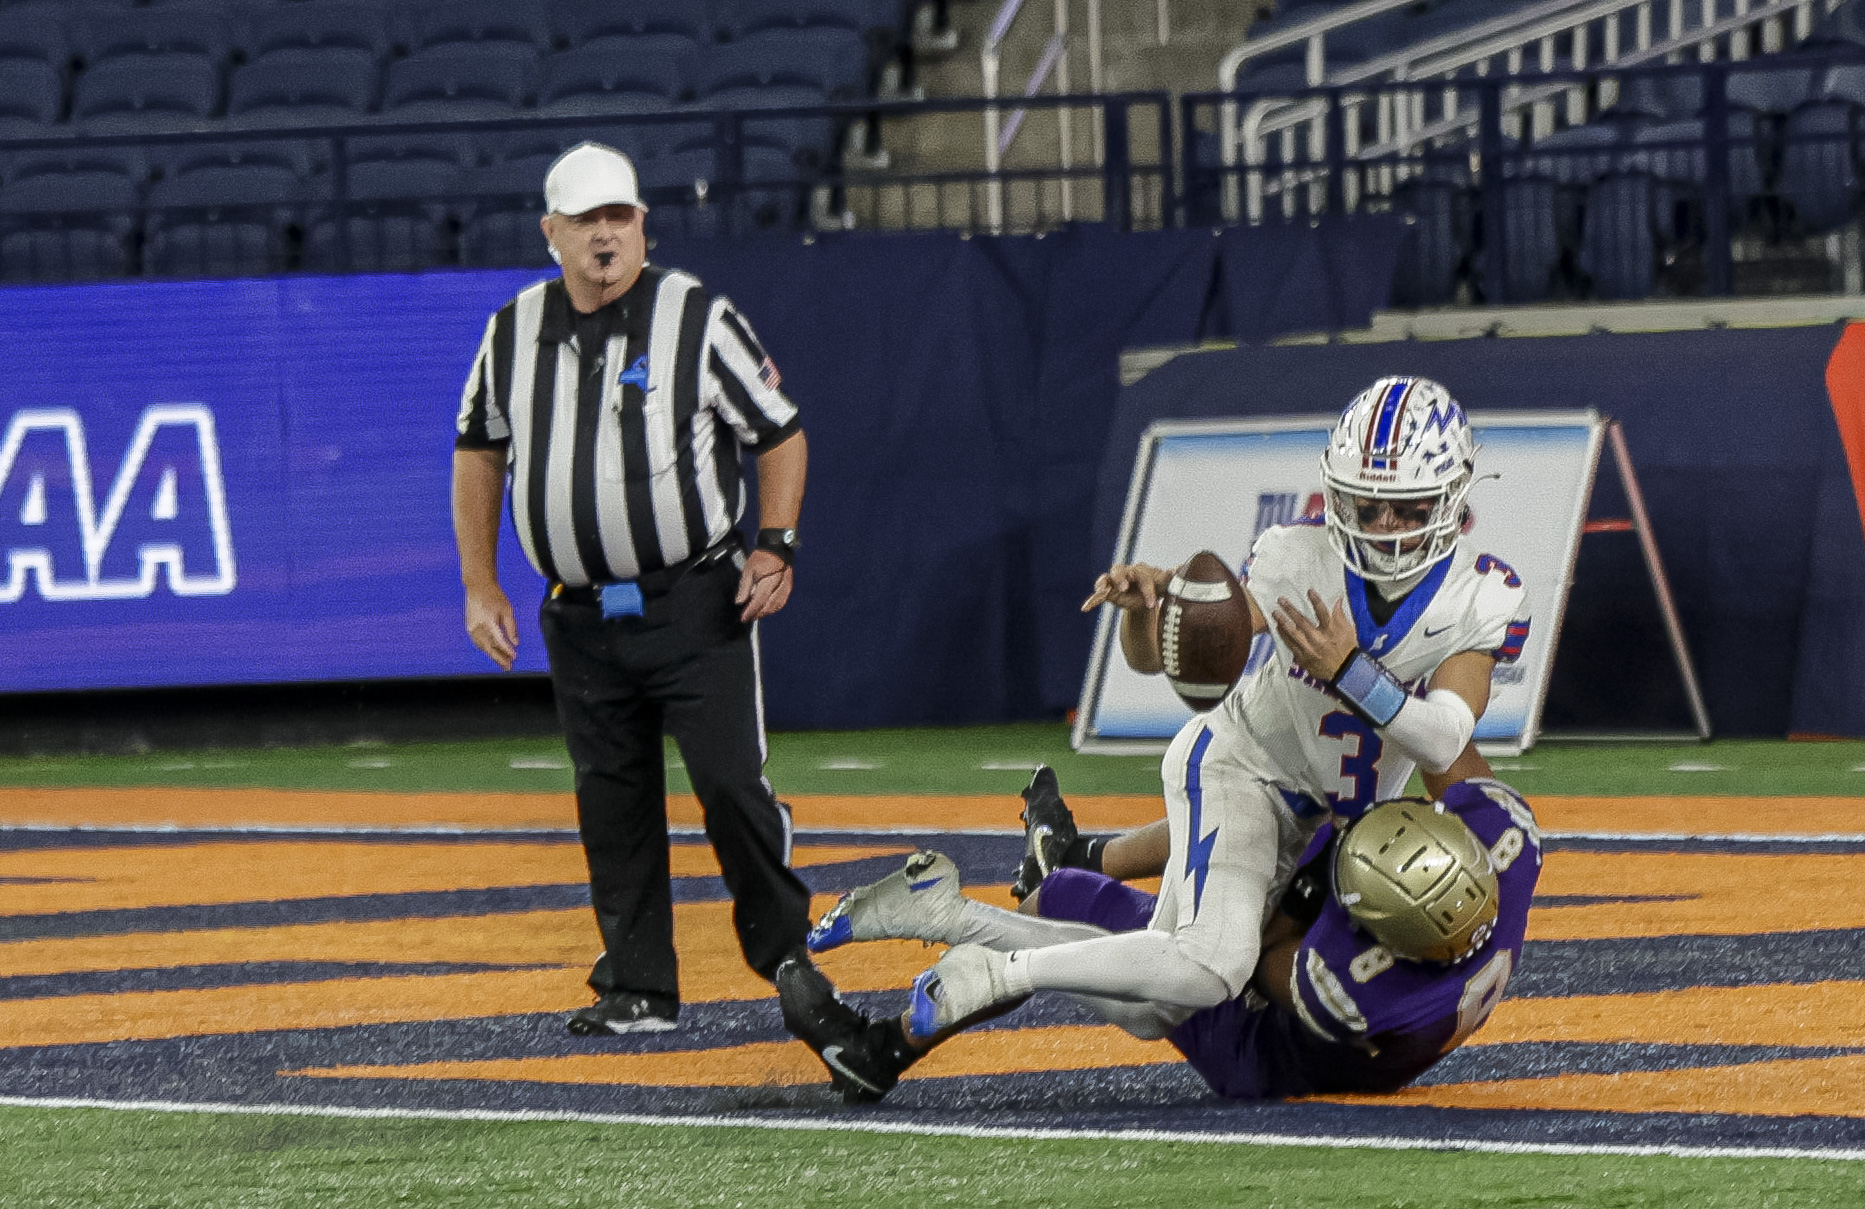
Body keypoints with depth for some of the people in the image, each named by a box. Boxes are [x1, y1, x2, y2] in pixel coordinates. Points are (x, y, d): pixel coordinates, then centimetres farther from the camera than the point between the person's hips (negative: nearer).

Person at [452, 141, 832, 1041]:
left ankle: (787, 957, 10)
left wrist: (775, 548, -9)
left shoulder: (699, 319, -4)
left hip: (697, 604, -4)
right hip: (581, 618, 4)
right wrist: (480, 587, 12)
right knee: (612, 805, 5)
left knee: (731, 785, -9)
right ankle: (637, 990, 11)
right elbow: (479, 453, 18)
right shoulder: (513, 333, 7)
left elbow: (781, 435, 2)